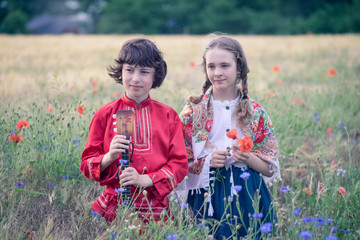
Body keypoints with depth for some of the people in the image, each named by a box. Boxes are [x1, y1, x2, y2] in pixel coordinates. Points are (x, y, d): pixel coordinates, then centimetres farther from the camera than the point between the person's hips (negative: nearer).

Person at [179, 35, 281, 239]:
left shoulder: (256, 113, 4)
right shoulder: (193, 111, 2)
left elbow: (269, 168, 5)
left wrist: (248, 158, -14)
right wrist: (207, 161, -14)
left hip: (247, 197, 1)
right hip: (206, 197, -1)